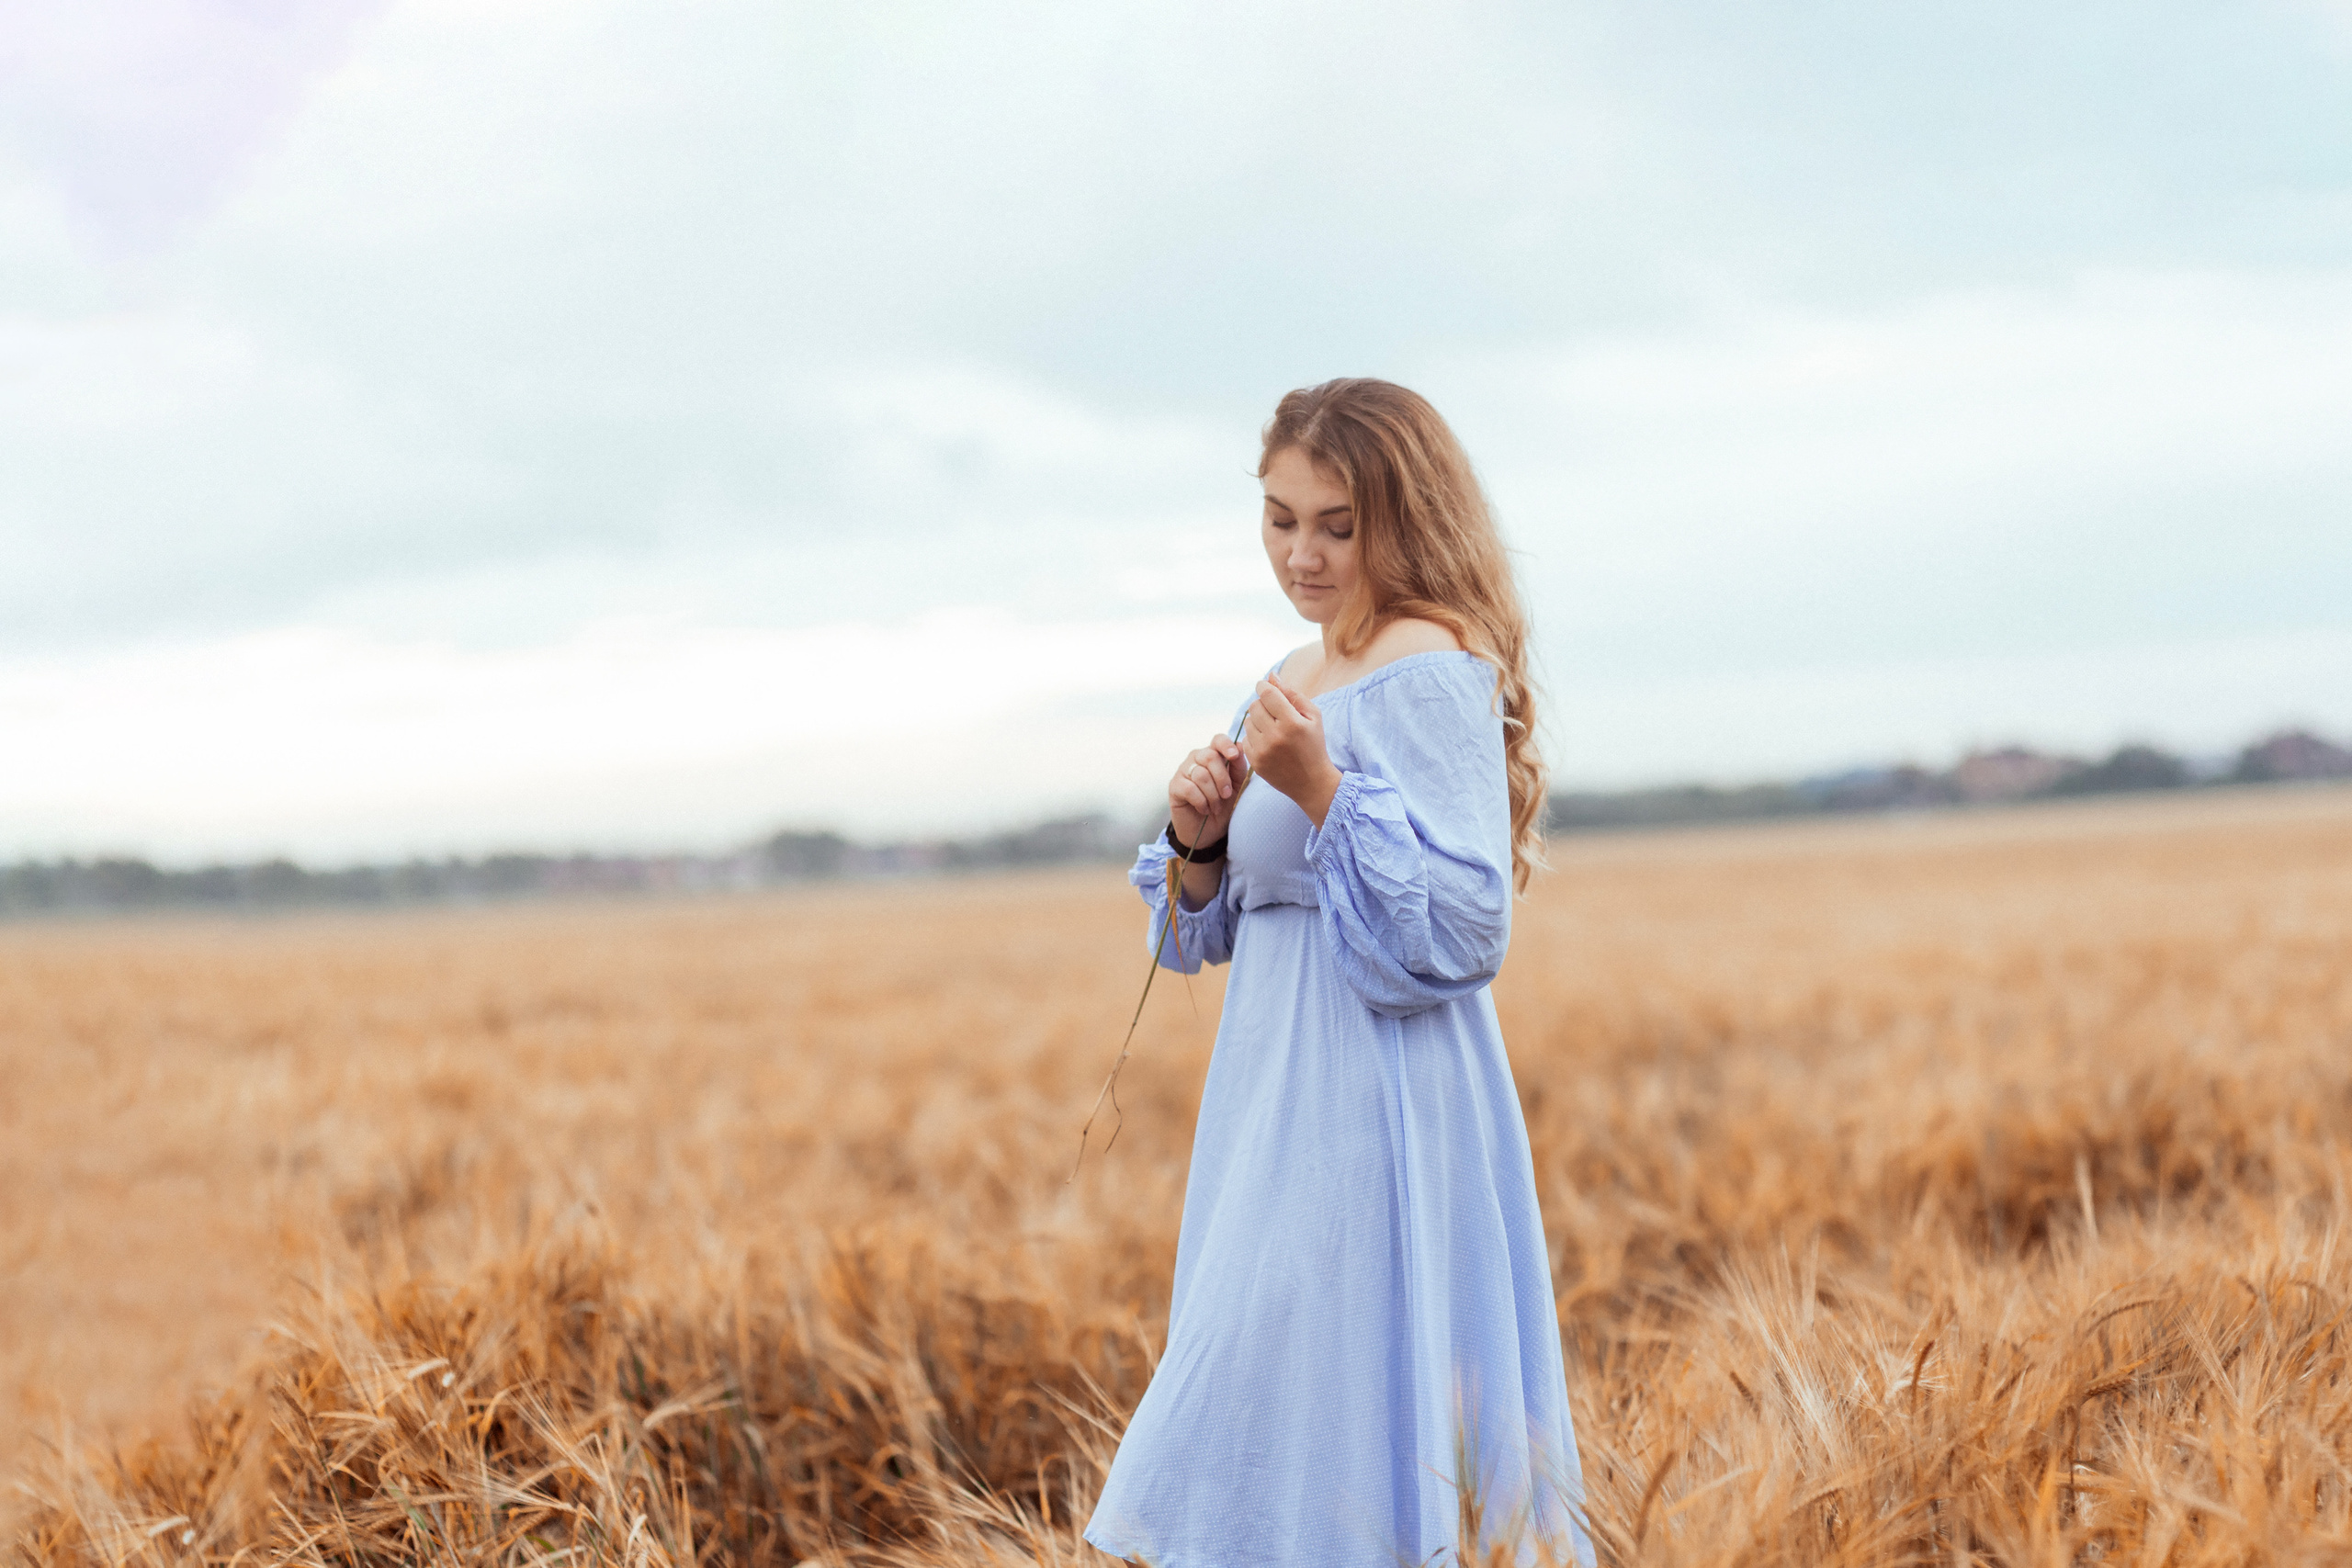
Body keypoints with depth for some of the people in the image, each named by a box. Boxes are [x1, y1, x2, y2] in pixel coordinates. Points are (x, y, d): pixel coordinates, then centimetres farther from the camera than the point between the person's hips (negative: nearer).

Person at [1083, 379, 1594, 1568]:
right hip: (1279, 1106, 10)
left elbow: (1461, 935, -20)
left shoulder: (1432, 669, -13)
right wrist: (1199, 840, -2)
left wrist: (1321, 790, -25)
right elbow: (1203, 932, 18)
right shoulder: (1299, 680, 15)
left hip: (1375, 1117, -9)